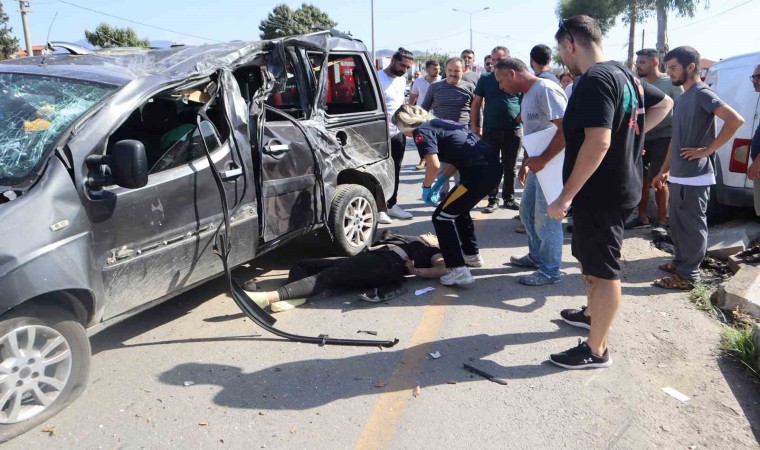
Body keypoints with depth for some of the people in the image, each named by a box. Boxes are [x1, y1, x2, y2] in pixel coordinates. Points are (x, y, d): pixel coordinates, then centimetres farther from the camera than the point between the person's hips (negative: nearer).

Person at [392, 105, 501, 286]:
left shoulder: (422, 132, -3)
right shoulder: (439, 123, 24)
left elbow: (433, 165, -17)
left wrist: (426, 187, 0)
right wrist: (441, 181, 23)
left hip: (479, 173, -9)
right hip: (491, 167, 9)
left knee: (441, 217, 0)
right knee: (459, 210, 28)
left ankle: (458, 271, -3)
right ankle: (472, 255, 39)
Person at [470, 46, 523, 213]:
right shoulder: (485, 79, 5)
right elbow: (476, 103, 6)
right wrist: (474, 126, -1)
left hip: (513, 130, 0)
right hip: (490, 130, 0)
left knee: (510, 167, 9)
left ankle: (509, 198, 20)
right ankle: (492, 200, 12)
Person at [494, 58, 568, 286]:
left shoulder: (546, 89, -18)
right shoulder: (528, 94, 14)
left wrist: (542, 160, -24)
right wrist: (526, 163, 18)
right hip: (539, 165, 10)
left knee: (546, 219, -2)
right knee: (528, 212, 19)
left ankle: (550, 271, 11)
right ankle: (536, 256, 36)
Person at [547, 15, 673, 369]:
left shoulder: (593, 80, -21)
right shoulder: (622, 74, 11)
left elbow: (598, 143, -30)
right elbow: (664, 103, 24)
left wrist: (566, 195, -27)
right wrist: (632, 133, 13)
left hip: (600, 193, -10)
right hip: (615, 187, 10)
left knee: (604, 270, 0)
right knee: (589, 258, 25)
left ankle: (596, 350, 14)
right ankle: (592, 314, 44)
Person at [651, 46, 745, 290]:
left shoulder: (702, 93, -11)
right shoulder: (683, 97, 16)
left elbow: (736, 120, -24)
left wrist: (707, 150, -19)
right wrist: (664, 170, 20)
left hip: (694, 176, -9)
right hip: (678, 175, 9)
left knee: (692, 226, 1)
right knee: (677, 224, 17)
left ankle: (687, 276, 9)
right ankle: (680, 262, 31)